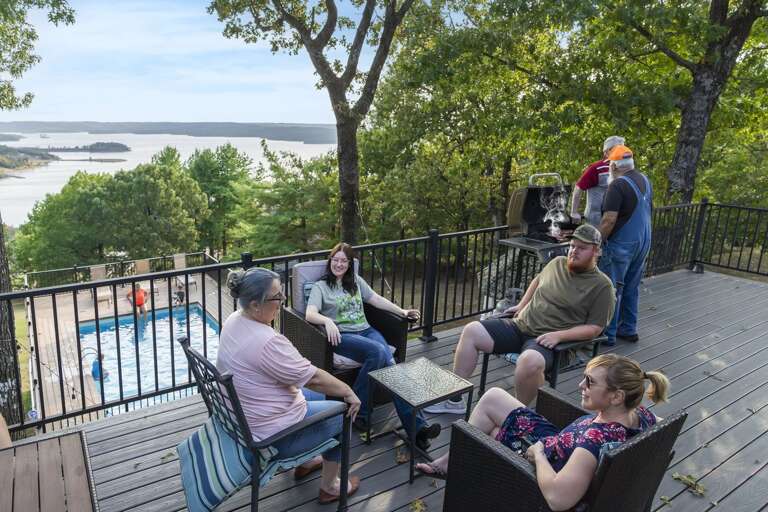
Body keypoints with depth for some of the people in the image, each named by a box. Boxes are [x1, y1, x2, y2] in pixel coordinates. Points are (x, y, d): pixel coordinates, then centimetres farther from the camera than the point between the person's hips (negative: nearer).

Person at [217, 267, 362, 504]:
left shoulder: (234, 320, -5)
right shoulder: (267, 342, -34)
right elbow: (314, 378, -23)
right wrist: (349, 393, -10)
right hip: (271, 436, -9)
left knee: (316, 397, 27)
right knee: (341, 414, 10)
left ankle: (304, 462, 43)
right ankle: (329, 487, 25)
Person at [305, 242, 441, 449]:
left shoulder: (356, 281, 24)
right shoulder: (320, 287, 9)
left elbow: (376, 299, 18)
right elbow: (310, 314, -8)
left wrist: (402, 311, 4)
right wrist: (328, 321, -30)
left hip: (366, 330, 4)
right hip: (342, 335, -4)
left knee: (389, 363, -25)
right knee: (378, 351, -34)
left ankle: (416, 425, -33)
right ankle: (358, 411, -23)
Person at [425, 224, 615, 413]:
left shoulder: (602, 285, -3)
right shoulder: (558, 263, 13)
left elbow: (594, 328, -6)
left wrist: (559, 335, -17)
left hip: (547, 339, -6)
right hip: (520, 325, 6)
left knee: (530, 361, -40)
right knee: (471, 331, -10)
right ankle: (455, 399, -1)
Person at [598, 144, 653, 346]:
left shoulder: (618, 184, -18)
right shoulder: (645, 180, 9)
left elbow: (609, 219, -23)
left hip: (622, 244, -8)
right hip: (643, 243, 8)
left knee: (612, 289, -1)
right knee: (632, 287, 16)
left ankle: (608, 334, 5)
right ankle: (629, 329, 25)